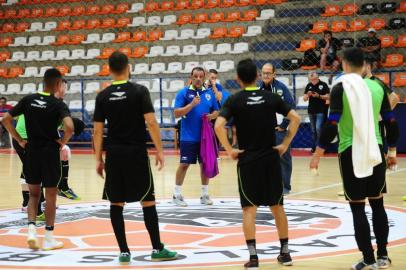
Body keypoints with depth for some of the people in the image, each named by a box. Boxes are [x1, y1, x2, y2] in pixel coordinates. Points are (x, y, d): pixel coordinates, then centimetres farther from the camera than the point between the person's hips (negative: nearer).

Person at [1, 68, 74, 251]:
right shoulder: (58, 104, -10)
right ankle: (48, 239, 11)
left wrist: (19, 140, 7)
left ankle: (31, 228, -1)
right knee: (50, 195, 7)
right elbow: (69, 127, -25)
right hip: (50, 152, -3)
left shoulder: (28, 100, 2)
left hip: (31, 151, 4)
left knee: (34, 193, 17)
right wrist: (63, 142, -6)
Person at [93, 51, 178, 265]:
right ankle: (157, 249, 7)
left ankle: (124, 251, 7)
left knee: (116, 203, 7)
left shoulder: (103, 96, 3)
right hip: (137, 153, -2)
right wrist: (159, 150, -5)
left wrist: (98, 159, 9)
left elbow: (98, 130, 2)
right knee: (147, 200, 5)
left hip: (114, 154, 2)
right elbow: (151, 122, -12)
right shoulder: (139, 91, -5)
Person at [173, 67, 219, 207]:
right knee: (184, 164, -1)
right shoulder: (183, 93, -4)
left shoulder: (209, 94, 8)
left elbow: (216, 111, 15)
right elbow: (177, 113, -10)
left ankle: (205, 194, 20)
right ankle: (177, 194, 10)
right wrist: (192, 104, -21)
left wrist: (211, 116, -7)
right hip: (188, 137, -4)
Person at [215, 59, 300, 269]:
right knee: (277, 206, 13)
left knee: (249, 208, 3)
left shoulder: (235, 100, -5)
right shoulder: (271, 97, 2)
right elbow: (295, 118, -1)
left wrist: (229, 150, -9)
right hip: (271, 157, 2)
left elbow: (218, 126, -18)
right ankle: (285, 252, 19)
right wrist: (285, 144, 3)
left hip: (247, 159, -2)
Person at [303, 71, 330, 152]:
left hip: (320, 111, -5)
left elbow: (328, 97, -6)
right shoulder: (308, 86, 8)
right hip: (311, 111, 5)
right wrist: (308, 95, -13)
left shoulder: (323, 85, -5)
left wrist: (318, 96, -20)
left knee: (318, 128, -14)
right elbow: (304, 99, 9)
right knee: (313, 130, 11)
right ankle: (314, 146, 19)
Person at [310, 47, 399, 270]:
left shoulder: (342, 87, -7)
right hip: (375, 151, 4)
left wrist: (318, 154, -7)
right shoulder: (377, 86, 5)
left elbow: (332, 124, -14)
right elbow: (391, 122, 8)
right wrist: (392, 151, 20)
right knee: (377, 204, 15)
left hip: (351, 152, -4)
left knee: (358, 208, 3)